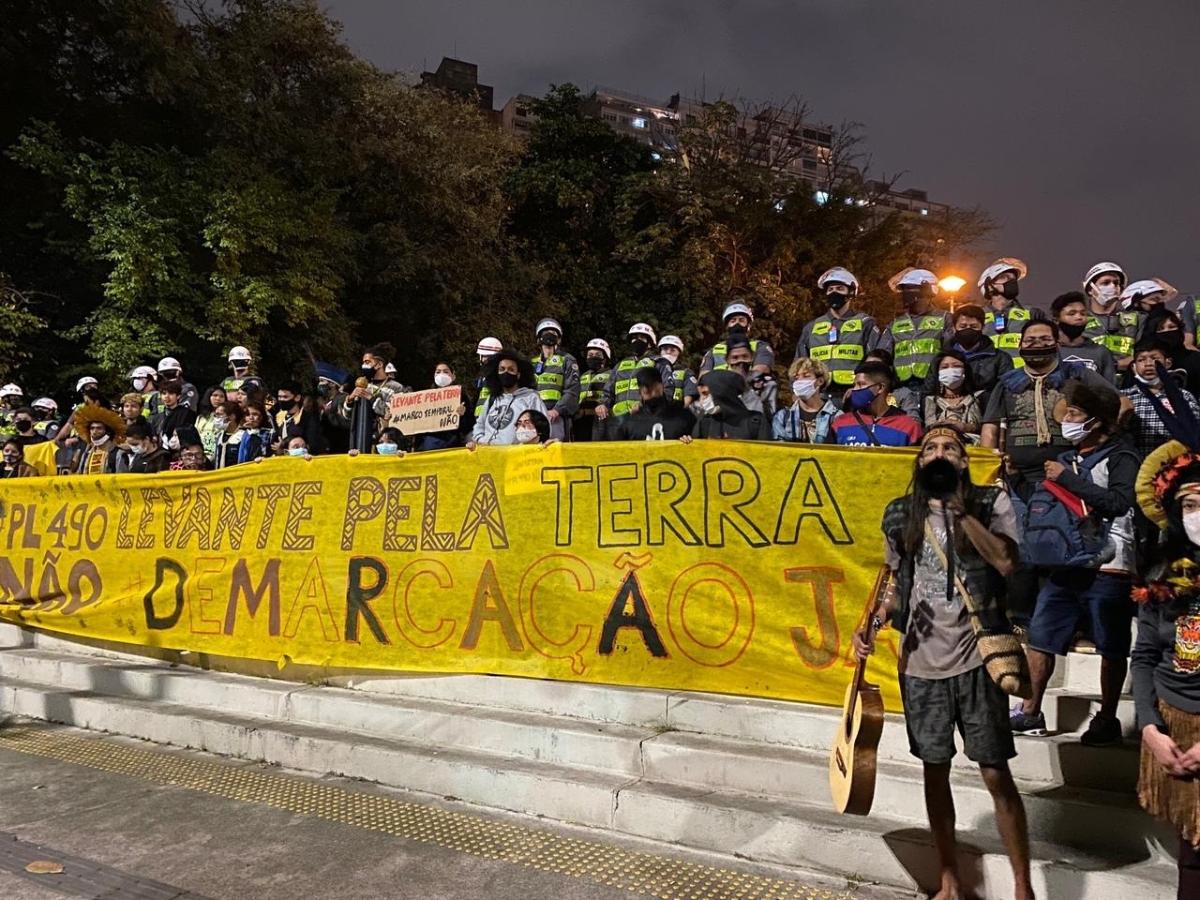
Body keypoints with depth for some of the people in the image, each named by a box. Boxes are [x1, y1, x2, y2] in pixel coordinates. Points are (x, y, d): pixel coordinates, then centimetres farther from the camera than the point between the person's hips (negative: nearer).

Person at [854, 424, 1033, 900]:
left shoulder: (992, 502, -2)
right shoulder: (900, 514, 7)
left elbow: (1005, 562, -18)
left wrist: (960, 510, -20)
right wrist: (873, 624, -1)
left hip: (975, 656, -3)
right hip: (920, 661, 3)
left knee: (996, 774, 1)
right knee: (934, 770, 12)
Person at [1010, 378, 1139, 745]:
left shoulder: (1121, 457, -7)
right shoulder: (1070, 457, 15)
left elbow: (1119, 502, -25)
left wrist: (1067, 478, -20)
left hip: (1107, 569, -7)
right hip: (1066, 565, 7)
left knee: (1111, 649, 5)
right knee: (1039, 638, 8)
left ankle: (1107, 719, 18)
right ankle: (1031, 712, 19)